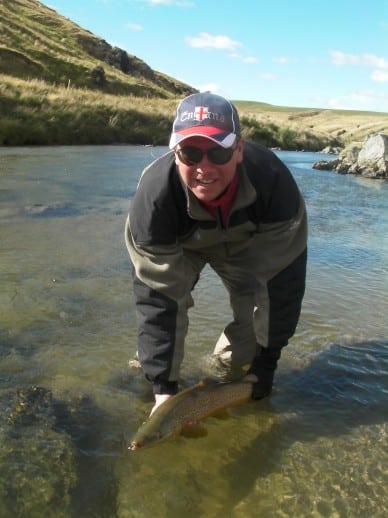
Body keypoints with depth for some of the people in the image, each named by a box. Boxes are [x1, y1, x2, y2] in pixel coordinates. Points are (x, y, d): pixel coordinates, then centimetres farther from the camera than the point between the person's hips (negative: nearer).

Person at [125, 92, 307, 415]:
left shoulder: (273, 180, -39)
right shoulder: (154, 194, -40)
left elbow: (285, 278, -29)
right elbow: (157, 297, -35)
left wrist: (267, 360, -26)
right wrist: (163, 384, -36)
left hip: (243, 240, 1)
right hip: (179, 245, 0)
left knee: (262, 296, -14)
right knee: (166, 295, -20)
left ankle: (237, 362, 14)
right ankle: (149, 373, 7)